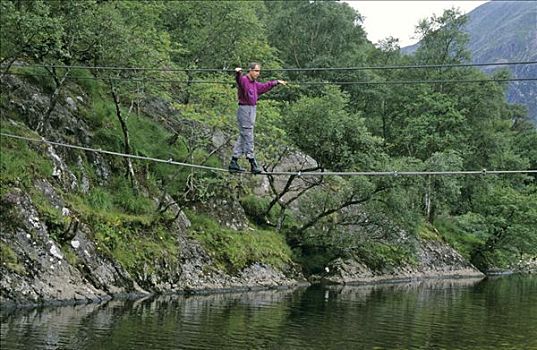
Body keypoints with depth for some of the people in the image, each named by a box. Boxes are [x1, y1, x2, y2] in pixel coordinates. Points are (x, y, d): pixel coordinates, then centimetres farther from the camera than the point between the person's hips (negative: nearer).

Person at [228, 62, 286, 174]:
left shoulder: (255, 84, 18)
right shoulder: (243, 80, -11)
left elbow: (265, 86, 36)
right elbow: (239, 79, -35)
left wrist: (277, 82, 47)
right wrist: (238, 73, -58)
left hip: (252, 110, 10)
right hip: (244, 109, -10)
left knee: (243, 137, 10)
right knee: (248, 137, -9)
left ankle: (233, 163, 14)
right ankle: (253, 164, -11)